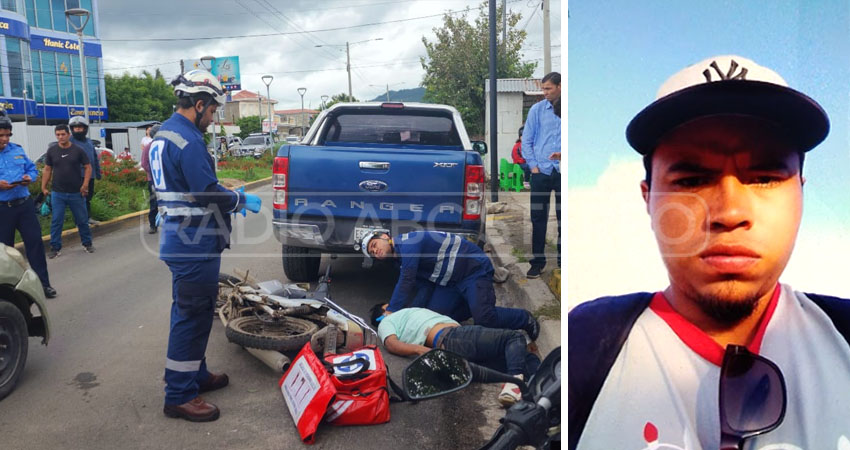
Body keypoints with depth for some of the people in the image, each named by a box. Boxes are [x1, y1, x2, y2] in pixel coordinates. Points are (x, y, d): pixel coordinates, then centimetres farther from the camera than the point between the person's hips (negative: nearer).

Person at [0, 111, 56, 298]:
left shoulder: (17, 150, 8)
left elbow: (32, 169, 16)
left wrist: (29, 177, -6)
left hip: (25, 204, 3)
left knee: (35, 242, 2)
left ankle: (43, 283, 9)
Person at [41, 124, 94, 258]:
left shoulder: (78, 150, -3)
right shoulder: (52, 150, 2)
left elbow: (88, 167, 0)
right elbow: (47, 170, 8)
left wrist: (85, 184, -11)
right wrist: (44, 187, 3)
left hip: (76, 193, -1)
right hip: (57, 193, 1)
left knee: (82, 220, 8)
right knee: (56, 221, 3)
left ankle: (87, 243, 24)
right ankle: (55, 248, 11)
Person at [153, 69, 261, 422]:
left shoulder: (163, 134, 14)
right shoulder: (188, 140, -19)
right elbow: (208, 193, -22)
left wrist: (228, 198, 17)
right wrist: (242, 200, -5)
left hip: (178, 238, 11)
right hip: (195, 243, -11)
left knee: (190, 311, 20)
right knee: (193, 315, -2)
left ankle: (195, 374, 34)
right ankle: (180, 396, 7)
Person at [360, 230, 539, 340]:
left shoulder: (408, 242, -19)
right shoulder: (402, 260, 11)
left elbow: (406, 282, -25)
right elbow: (423, 287, 5)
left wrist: (392, 311, -21)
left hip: (474, 268, -10)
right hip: (452, 281, 10)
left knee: (484, 319, -24)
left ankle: (526, 320, 3)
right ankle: (479, 299, 19)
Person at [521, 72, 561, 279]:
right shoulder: (537, 109, 7)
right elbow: (526, 140, 9)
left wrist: (564, 155, -12)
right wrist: (533, 165, 0)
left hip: (563, 171, -1)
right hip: (542, 171, 1)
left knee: (564, 217, 6)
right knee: (538, 217, 3)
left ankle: (563, 260, 17)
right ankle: (537, 262, 13)